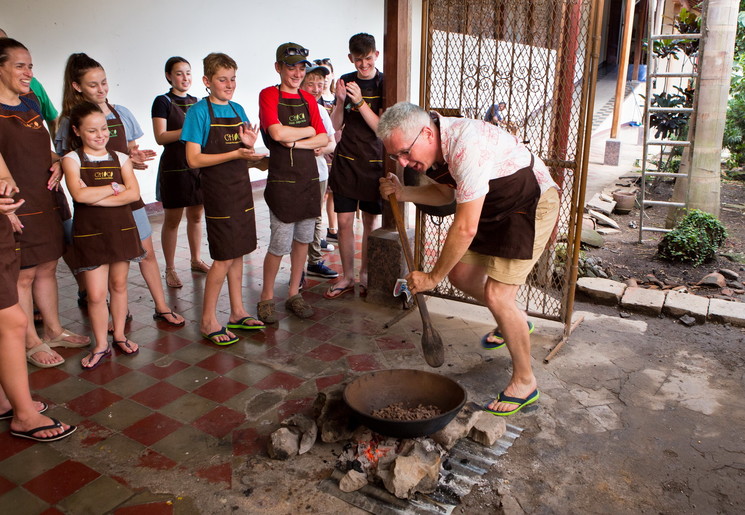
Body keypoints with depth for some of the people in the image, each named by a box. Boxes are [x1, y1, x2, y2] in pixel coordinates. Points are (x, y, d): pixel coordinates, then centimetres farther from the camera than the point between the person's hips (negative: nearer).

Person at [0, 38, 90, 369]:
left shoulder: (30, 102, 12)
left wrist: (56, 162, 3)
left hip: (45, 201, 7)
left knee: (47, 268, 16)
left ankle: (54, 331, 30)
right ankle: (32, 343, 17)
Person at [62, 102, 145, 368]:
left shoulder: (120, 158, 6)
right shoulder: (72, 159, -1)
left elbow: (134, 193, -9)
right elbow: (79, 195, -18)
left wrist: (96, 196, -16)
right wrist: (114, 187, -9)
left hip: (121, 229, 2)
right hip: (89, 233, -2)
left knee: (118, 285, 13)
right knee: (95, 294, 0)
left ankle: (119, 335, 29)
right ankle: (101, 345, 16)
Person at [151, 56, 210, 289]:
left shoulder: (196, 102, 13)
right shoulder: (163, 102, -4)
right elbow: (161, 137, -13)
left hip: (198, 165, 5)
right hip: (174, 167, -5)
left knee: (196, 216, 12)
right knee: (172, 220, 3)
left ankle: (196, 260, 26)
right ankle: (170, 269, 12)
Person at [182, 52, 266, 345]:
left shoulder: (237, 109, 11)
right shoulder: (199, 111, -10)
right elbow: (194, 159, -16)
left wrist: (249, 145, -7)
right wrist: (236, 154, -23)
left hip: (241, 188, 7)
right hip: (218, 191, -7)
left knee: (238, 253, 12)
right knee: (224, 257, -4)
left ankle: (237, 313, 23)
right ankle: (208, 321, 9)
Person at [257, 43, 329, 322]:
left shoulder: (308, 99, 12)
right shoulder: (268, 95, -4)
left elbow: (324, 138, 5)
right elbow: (277, 133, -19)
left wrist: (296, 142, -11)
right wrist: (309, 130, -4)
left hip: (309, 176, 6)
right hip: (282, 178, -6)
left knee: (303, 239, 10)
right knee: (281, 244, -5)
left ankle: (294, 294, 24)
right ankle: (266, 298, 15)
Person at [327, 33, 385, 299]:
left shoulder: (385, 84, -4)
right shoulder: (346, 81, 6)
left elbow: (382, 127, -13)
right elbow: (337, 125, 7)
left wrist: (360, 102, -23)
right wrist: (340, 101, -11)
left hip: (374, 161, -2)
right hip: (346, 160, 2)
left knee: (370, 221, 7)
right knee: (344, 221, 1)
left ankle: (365, 274, 23)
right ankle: (347, 277, 15)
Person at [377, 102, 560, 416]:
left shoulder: (465, 147, -35)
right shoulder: (433, 145, -6)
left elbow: (466, 228, -34)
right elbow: (446, 193, 11)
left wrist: (433, 277, -23)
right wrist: (402, 193, -6)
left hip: (532, 205, -9)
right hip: (493, 206, 9)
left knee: (496, 294, -14)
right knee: (461, 273, 8)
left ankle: (524, 382, 5)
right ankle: (513, 322, 33)